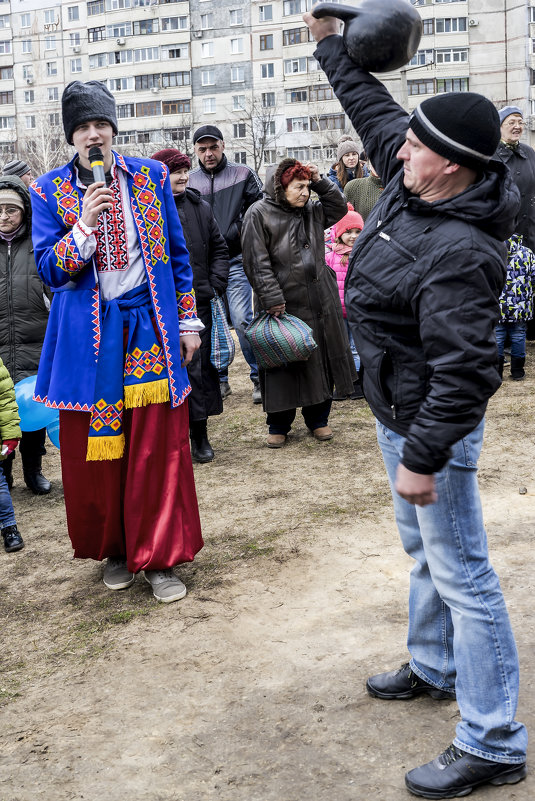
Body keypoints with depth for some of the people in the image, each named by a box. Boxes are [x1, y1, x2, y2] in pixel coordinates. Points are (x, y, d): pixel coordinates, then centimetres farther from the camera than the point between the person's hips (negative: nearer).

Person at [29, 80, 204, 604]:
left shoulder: (151, 177, 5)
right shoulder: (50, 191, 1)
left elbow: (177, 254, 11)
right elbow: (48, 271, -4)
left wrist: (188, 320, 9)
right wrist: (86, 223, -18)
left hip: (149, 331, 1)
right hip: (89, 338, 0)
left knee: (157, 448, 1)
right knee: (96, 450, 5)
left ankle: (159, 558, 13)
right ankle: (113, 549, 25)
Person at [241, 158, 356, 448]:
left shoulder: (311, 211, 11)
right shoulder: (259, 214, -7)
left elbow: (339, 208, 25)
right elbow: (257, 263, -12)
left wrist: (320, 182, 10)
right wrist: (272, 299, -17)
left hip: (319, 302, 6)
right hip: (283, 304, -6)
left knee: (320, 360, 10)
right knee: (282, 364, 2)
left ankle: (318, 419, 25)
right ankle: (278, 425, 17)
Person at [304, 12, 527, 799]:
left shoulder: (458, 254, -29)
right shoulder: (413, 183, -1)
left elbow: (464, 372, -30)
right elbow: (374, 110, 17)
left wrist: (423, 458, -26)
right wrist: (332, 45, 24)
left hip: (432, 423, -10)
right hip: (398, 410, 11)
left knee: (461, 575, -4)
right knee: (424, 550, 24)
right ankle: (435, 667, 44)